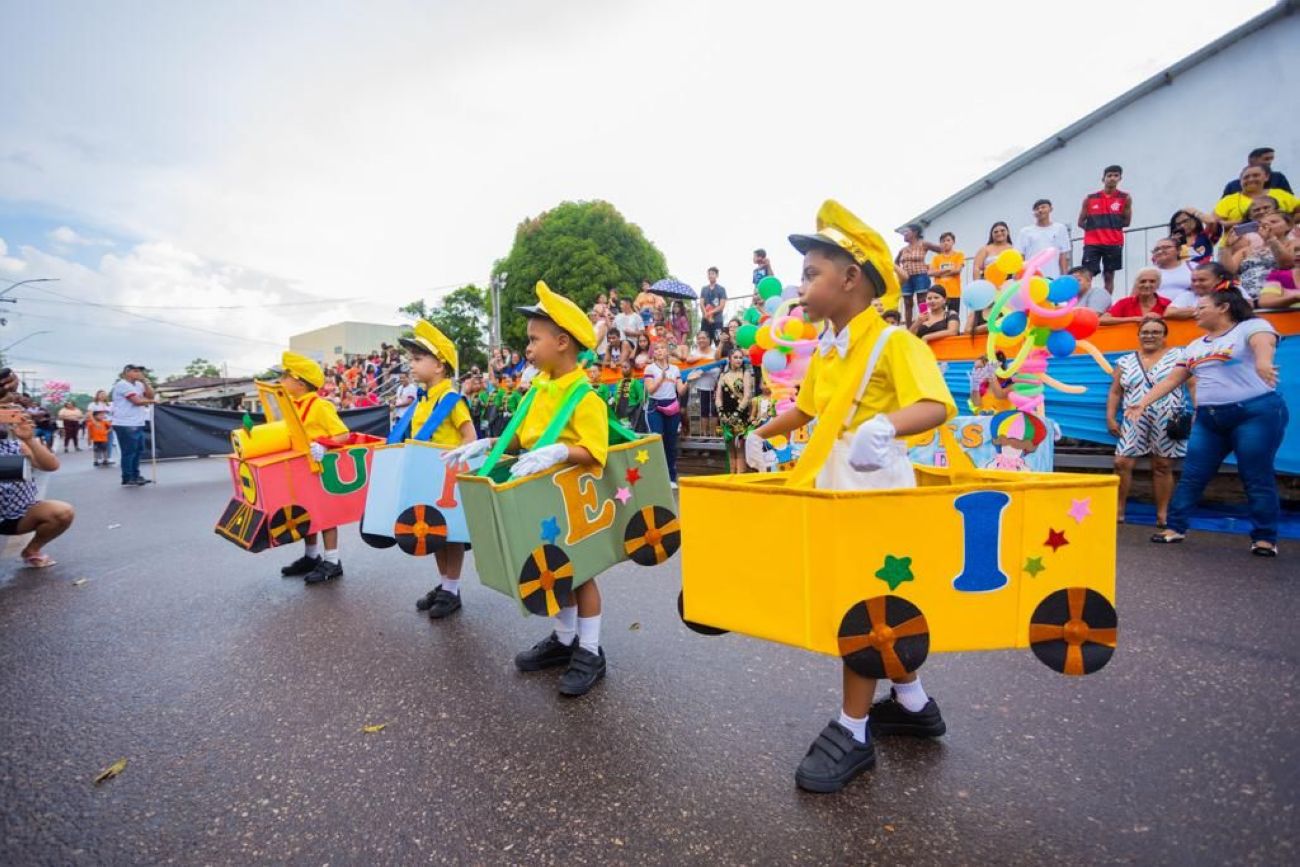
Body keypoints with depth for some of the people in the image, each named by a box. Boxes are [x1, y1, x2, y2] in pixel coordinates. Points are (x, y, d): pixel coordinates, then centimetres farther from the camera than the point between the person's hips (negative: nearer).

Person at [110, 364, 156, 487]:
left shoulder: (138, 384, 16)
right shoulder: (122, 384, -11)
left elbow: (150, 395, 7)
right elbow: (137, 401, -17)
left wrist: (144, 381, -2)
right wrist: (150, 401, 1)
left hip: (137, 424, 9)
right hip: (125, 425, -9)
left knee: (138, 451, 14)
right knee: (128, 452, -5)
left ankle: (135, 476, 24)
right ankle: (127, 480, 2)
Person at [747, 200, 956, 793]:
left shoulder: (893, 343, -15)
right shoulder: (823, 352, 10)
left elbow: (937, 406, -31)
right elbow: (806, 408, 27)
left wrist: (884, 426, -48)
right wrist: (762, 433, 26)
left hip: (876, 490, -8)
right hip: (831, 488, 8)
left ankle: (852, 733, 18)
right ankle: (913, 704, 39)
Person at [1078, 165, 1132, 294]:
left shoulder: (1125, 198, 6)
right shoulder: (1089, 198, 6)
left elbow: (1126, 222, 7)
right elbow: (1081, 222, 9)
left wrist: (1112, 226, 0)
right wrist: (1095, 228, 1)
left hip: (1114, 243, 1)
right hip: (1092, 243, 0)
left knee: (1109, 275, 5)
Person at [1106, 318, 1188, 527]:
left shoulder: (1178, 356, 4)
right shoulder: (1125, 361, 10)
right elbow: (1115, 392, 11)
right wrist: (1111, 418, 4)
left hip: (1167, 422, -2)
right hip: (1134, 422, 2)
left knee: (1163, 467, 4)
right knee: (1122, 464, -4)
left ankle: (1162, 514, 12)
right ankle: (1118, 510, 7)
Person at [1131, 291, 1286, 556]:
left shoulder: (1252, 326, -2)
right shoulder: (1194, 346, 17)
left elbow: (1263, 344, -24)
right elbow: (1171, 379, 17)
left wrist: (1263, 361, -47)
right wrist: (1142, 403, 7)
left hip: (1256, 413, -6)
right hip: (1209, 419, 6)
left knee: (1257, 478, -1)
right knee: (1191, 476, 4)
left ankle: (1265, 538, 8)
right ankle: (1176, 528, 10)